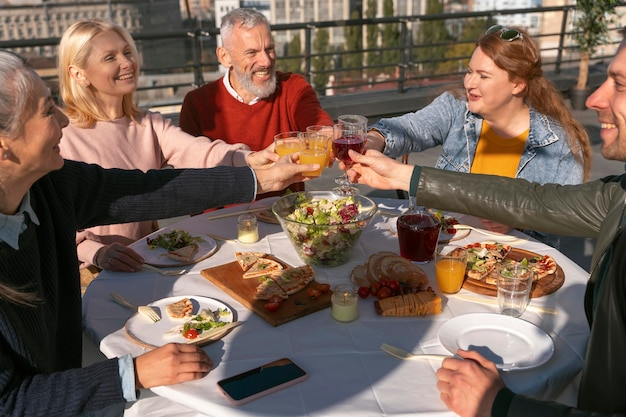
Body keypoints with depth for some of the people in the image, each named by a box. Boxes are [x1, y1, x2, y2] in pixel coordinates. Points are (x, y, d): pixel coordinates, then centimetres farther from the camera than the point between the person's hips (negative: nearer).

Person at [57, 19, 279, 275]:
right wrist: (96, 253, -30)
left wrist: (250, 159, -32)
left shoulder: (150, 125, 6)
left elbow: (199, 153, -13)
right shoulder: (61, 137, -10)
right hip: (93, 274, -4)